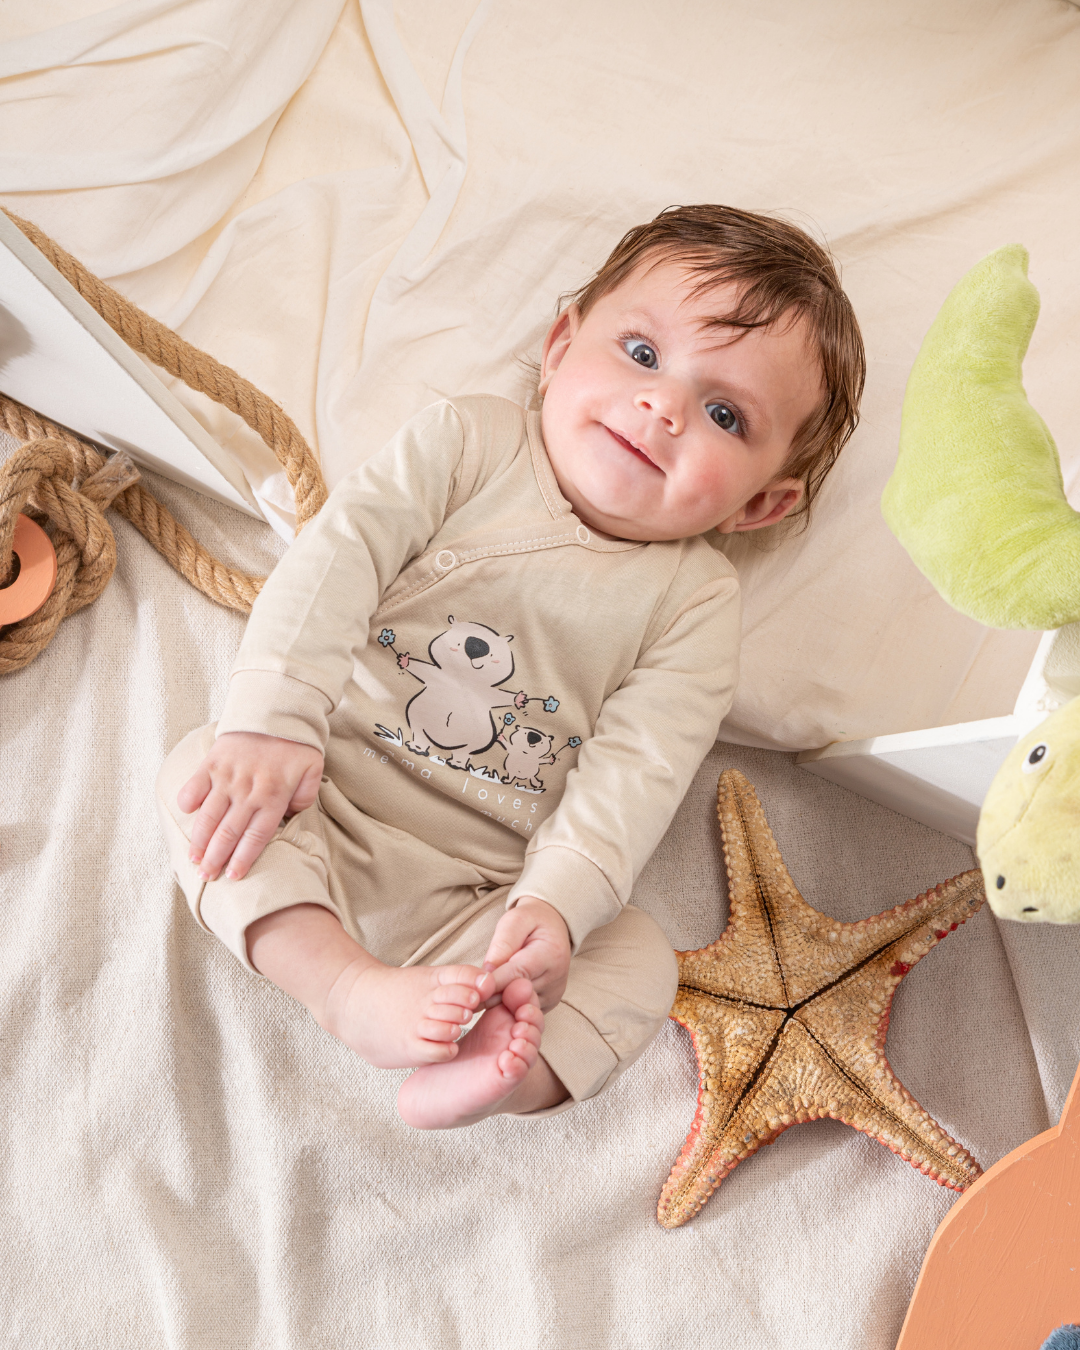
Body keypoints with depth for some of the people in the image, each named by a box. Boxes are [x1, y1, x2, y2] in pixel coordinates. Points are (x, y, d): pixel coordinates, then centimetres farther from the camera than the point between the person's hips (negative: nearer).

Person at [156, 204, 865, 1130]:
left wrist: (557, 903, -25)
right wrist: (273, 719, -23)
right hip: (316, 807, 0)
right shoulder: (468, 443, 0)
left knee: (637, 961, -17)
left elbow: (636, 770, -10)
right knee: (201, 770, -25)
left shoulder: (692, 600, 0)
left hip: (471, 900, 0)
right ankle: (353, 989, -32)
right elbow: (337, 558, -10)